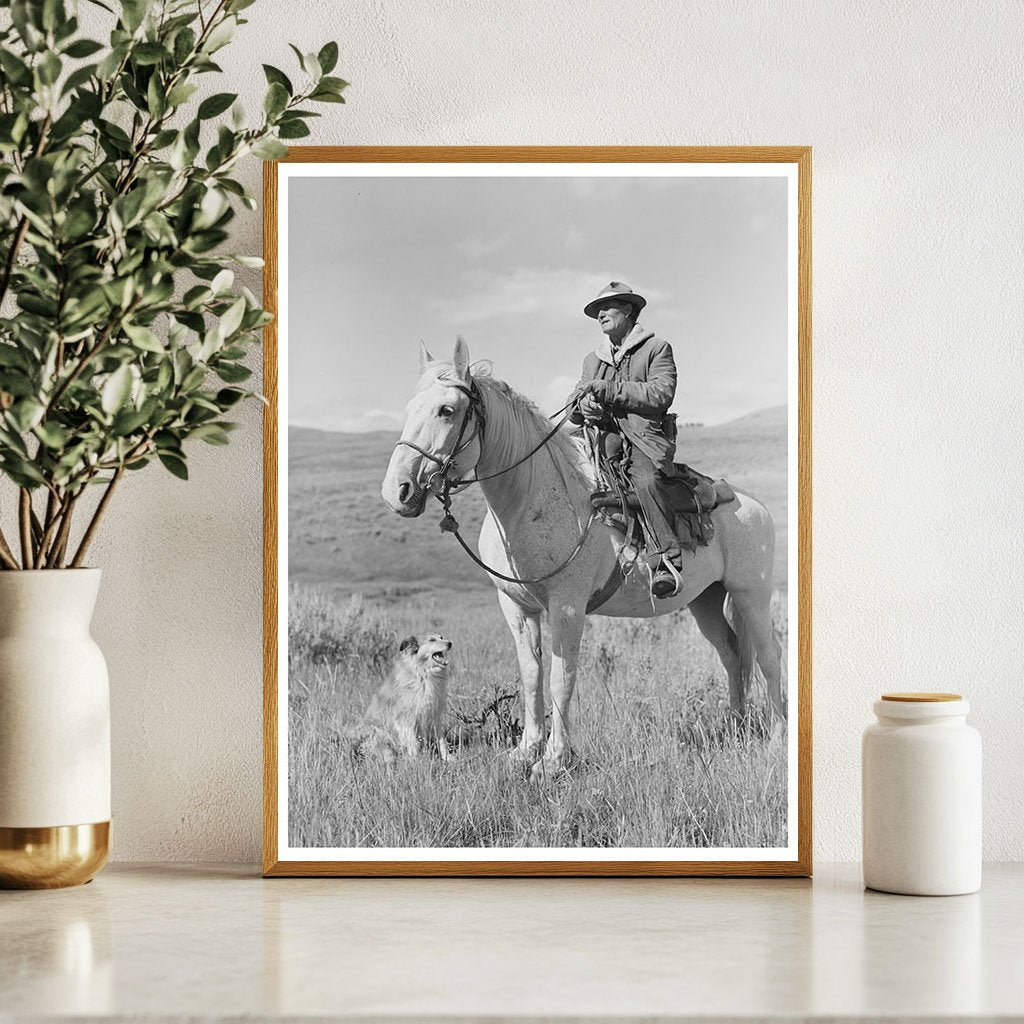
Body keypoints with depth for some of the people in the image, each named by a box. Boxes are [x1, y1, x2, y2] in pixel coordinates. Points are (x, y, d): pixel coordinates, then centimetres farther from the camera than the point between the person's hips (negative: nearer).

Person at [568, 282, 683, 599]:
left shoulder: (657, 348, 8)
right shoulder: (593, 359, 25)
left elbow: (661, 394, -8)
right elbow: (573, 408, 20)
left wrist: (609, 390, -13)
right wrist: (584, 406, -7)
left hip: (645, 436, -6)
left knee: (645, 479, -36)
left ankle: (669, 560, -37)